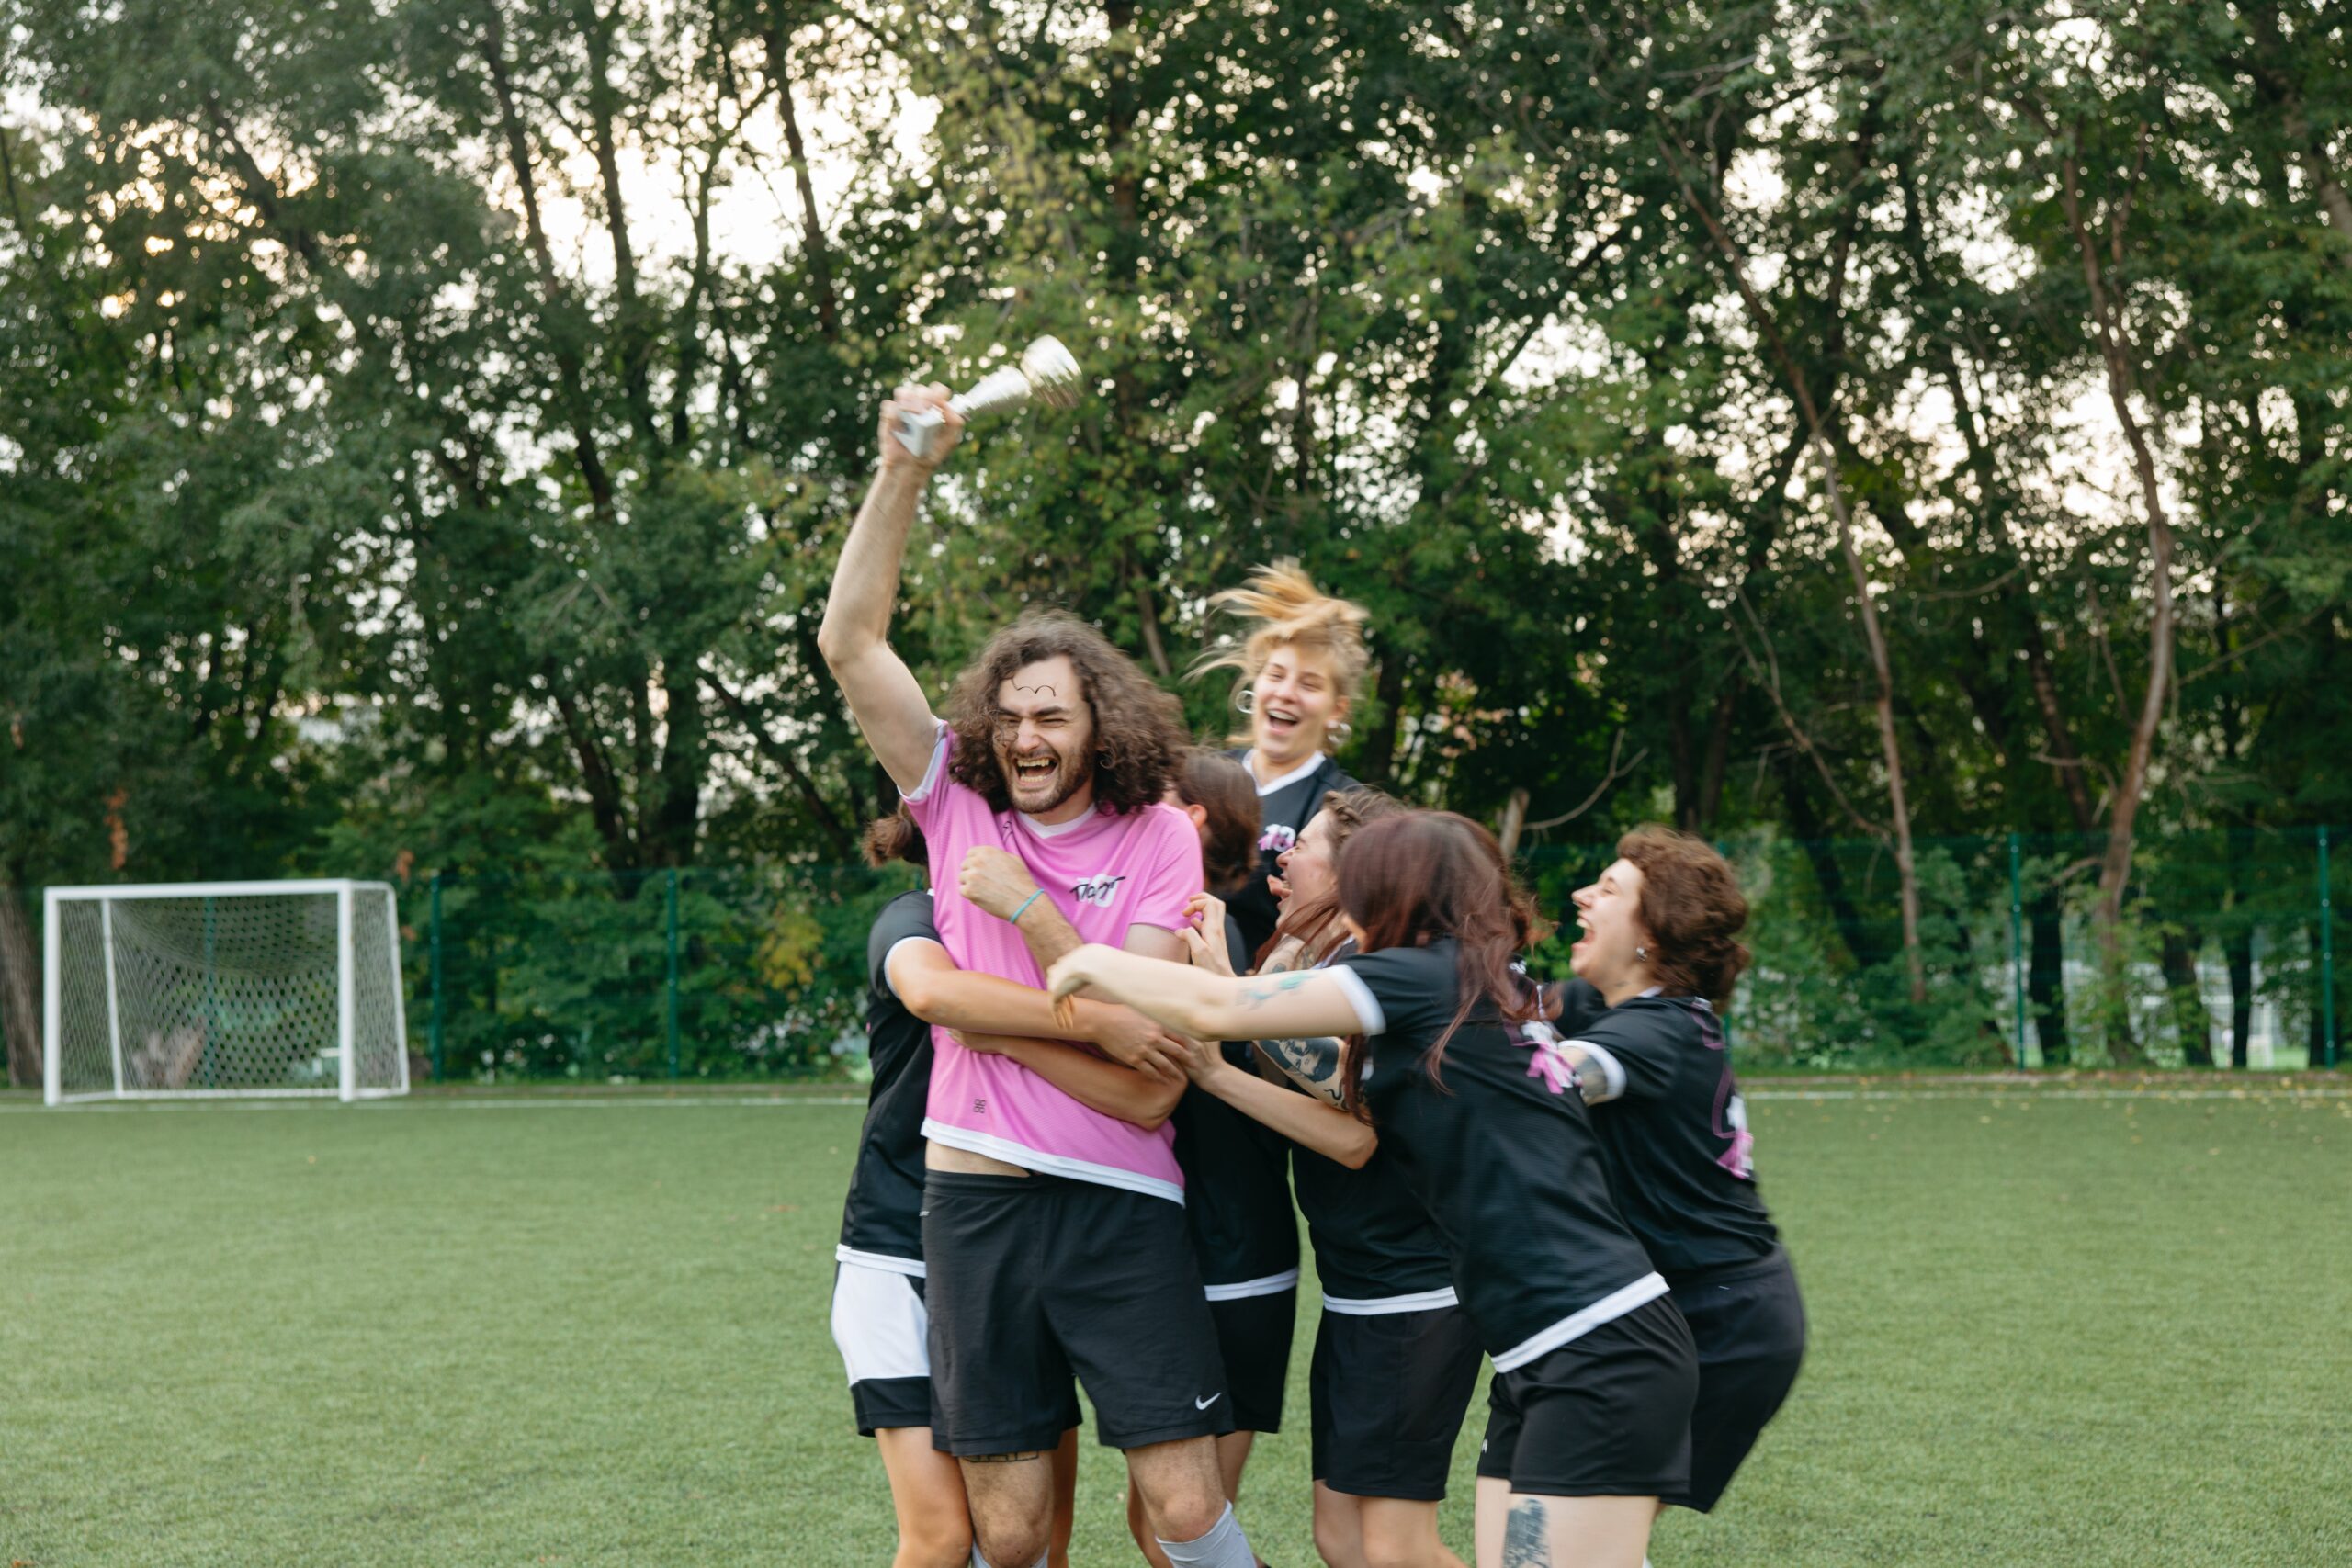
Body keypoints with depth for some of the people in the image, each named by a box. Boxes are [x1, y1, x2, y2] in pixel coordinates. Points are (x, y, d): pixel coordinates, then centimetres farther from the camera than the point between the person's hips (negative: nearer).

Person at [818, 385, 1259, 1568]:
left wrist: (1029, 913, -15)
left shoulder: (1156, 838, 2)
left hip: (1121, 1197, -2)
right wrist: (902, 472, -7)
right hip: (977, 1192, 2)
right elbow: (849, 640, 0)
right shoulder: (959, 806, 7)